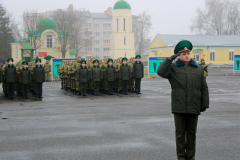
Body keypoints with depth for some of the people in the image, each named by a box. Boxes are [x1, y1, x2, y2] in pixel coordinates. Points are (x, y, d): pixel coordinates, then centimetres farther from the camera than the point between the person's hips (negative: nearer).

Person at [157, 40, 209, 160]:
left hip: (194, 107, 2)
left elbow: (204, 88, 11)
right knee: (180, 133, 6)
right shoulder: (173, 68, 5)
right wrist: (170, 59, -11)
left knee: (192, 133, 10)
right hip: (179, 108, -1)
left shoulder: (199, 69, 11)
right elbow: (161, 72, -13)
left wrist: (205, 104, 5)